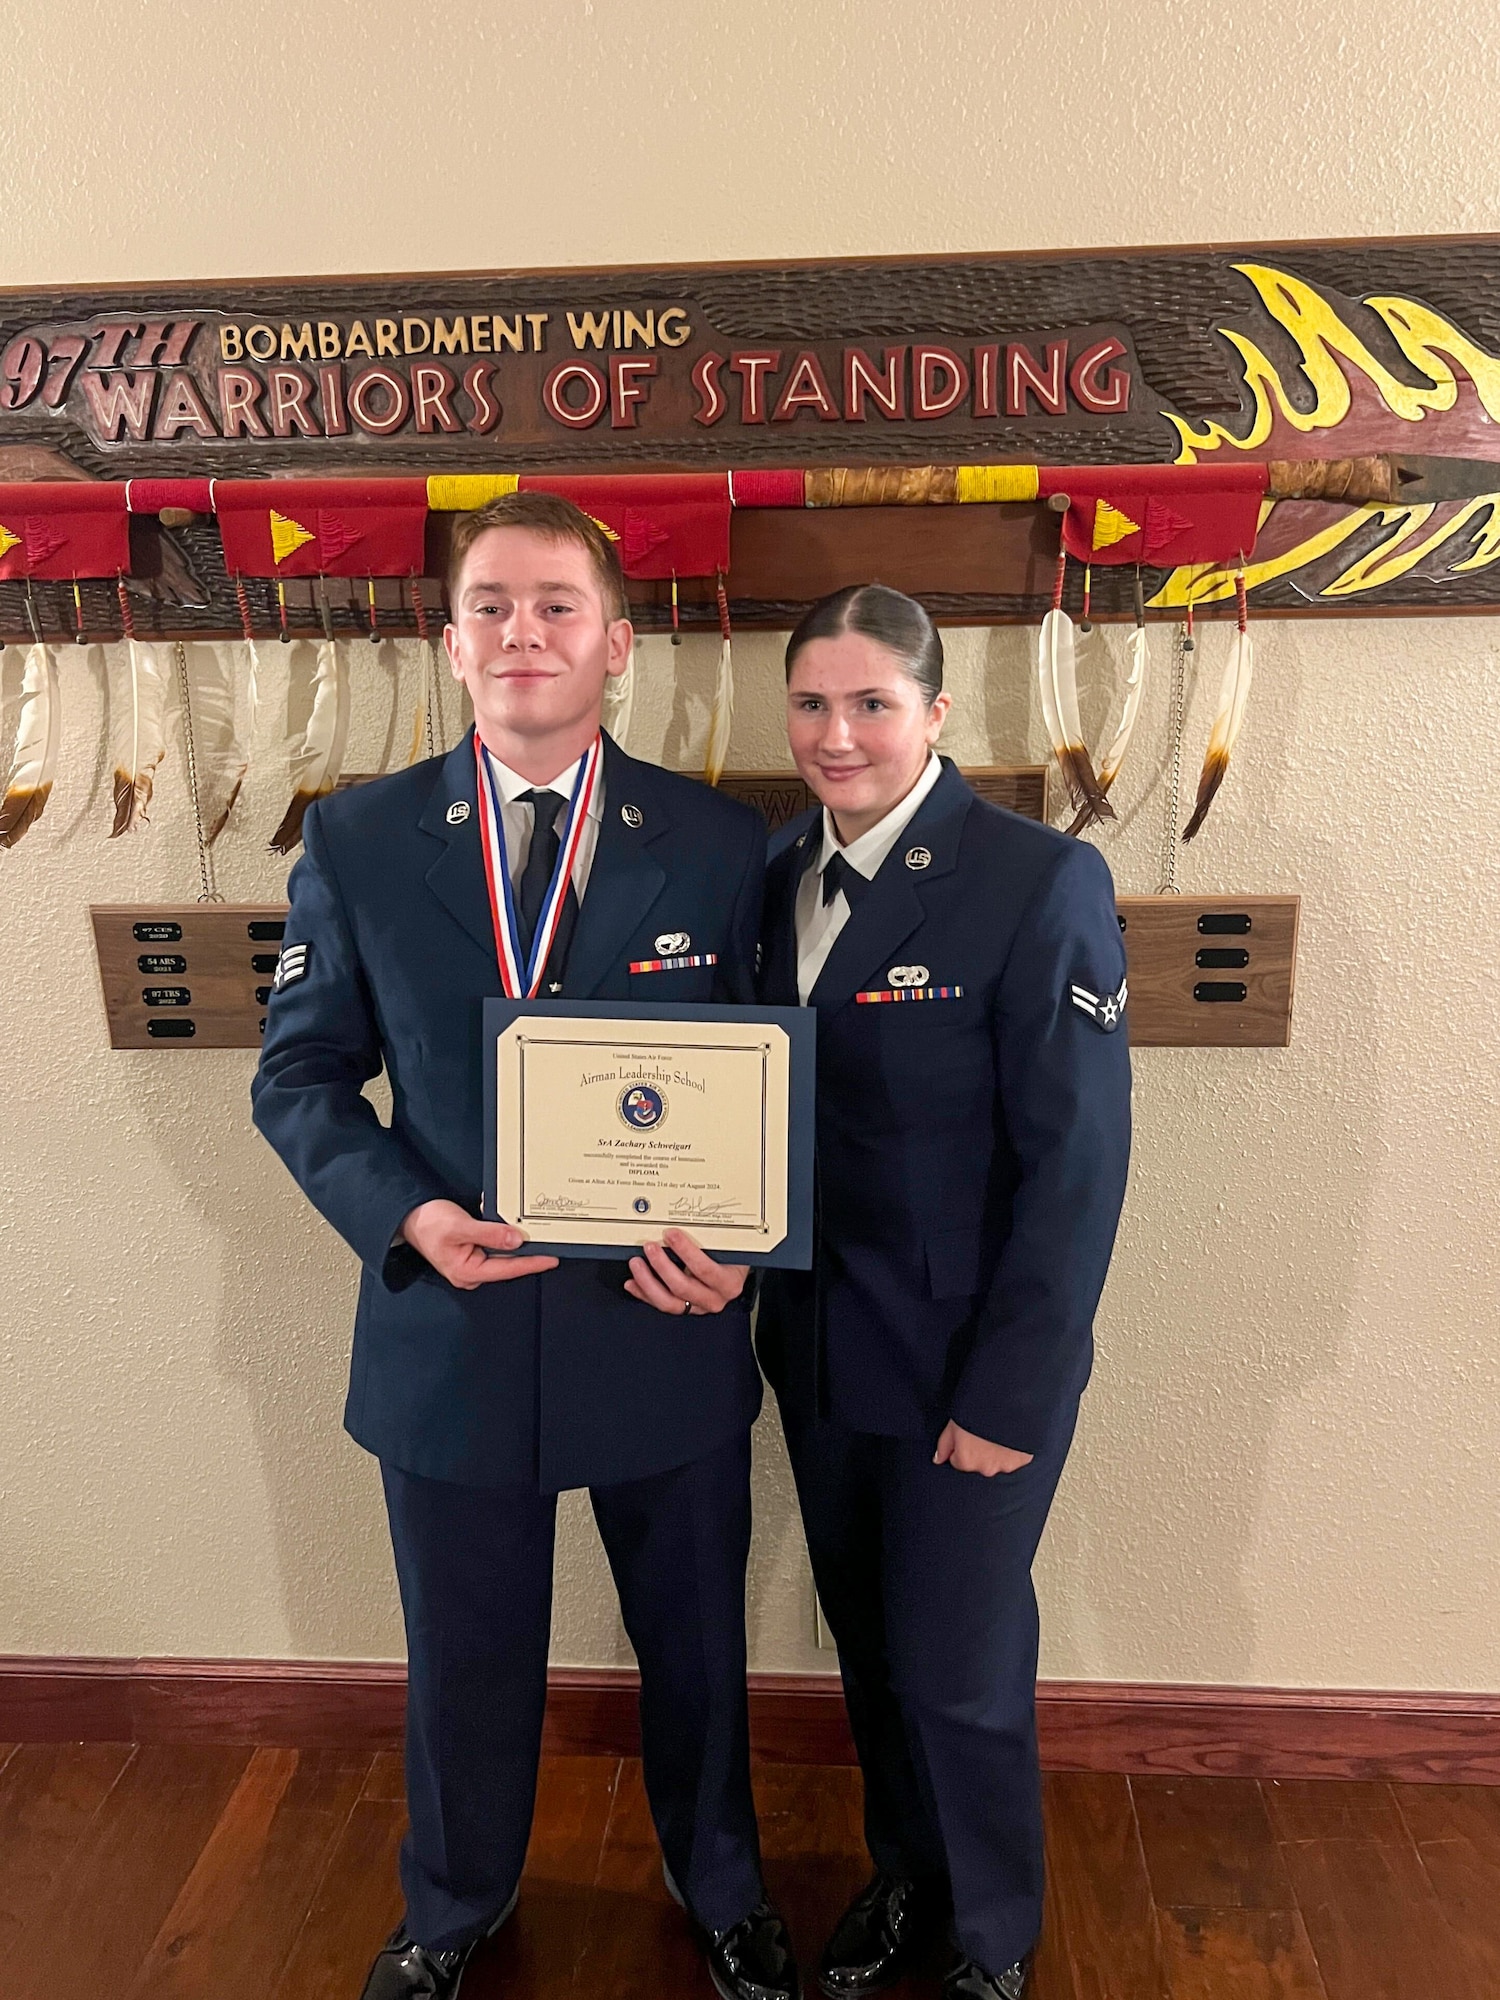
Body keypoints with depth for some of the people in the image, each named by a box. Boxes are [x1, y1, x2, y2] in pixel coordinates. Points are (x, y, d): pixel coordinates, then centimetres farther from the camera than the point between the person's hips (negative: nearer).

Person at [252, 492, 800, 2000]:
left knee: (694, 1643, 22)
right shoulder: (354, 841, -3)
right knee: (466, 1660, 22)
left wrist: (736, 1238, -18)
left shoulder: (718, 845, -5)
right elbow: (301, 1073, 0)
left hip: (666, 1330, 0)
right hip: (448, 1334, 1)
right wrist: (405, 1211, -17)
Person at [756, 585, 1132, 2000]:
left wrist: (1011, 1395, -16)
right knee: (866, 1644, 22)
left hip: (970, 1367, -5)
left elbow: (1077, 1164, -17)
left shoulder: (1041, 882, -17)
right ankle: (905, 1875, 50)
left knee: (957, 1673, 11)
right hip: (819, 1350, 6)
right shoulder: (780, 872, 2)